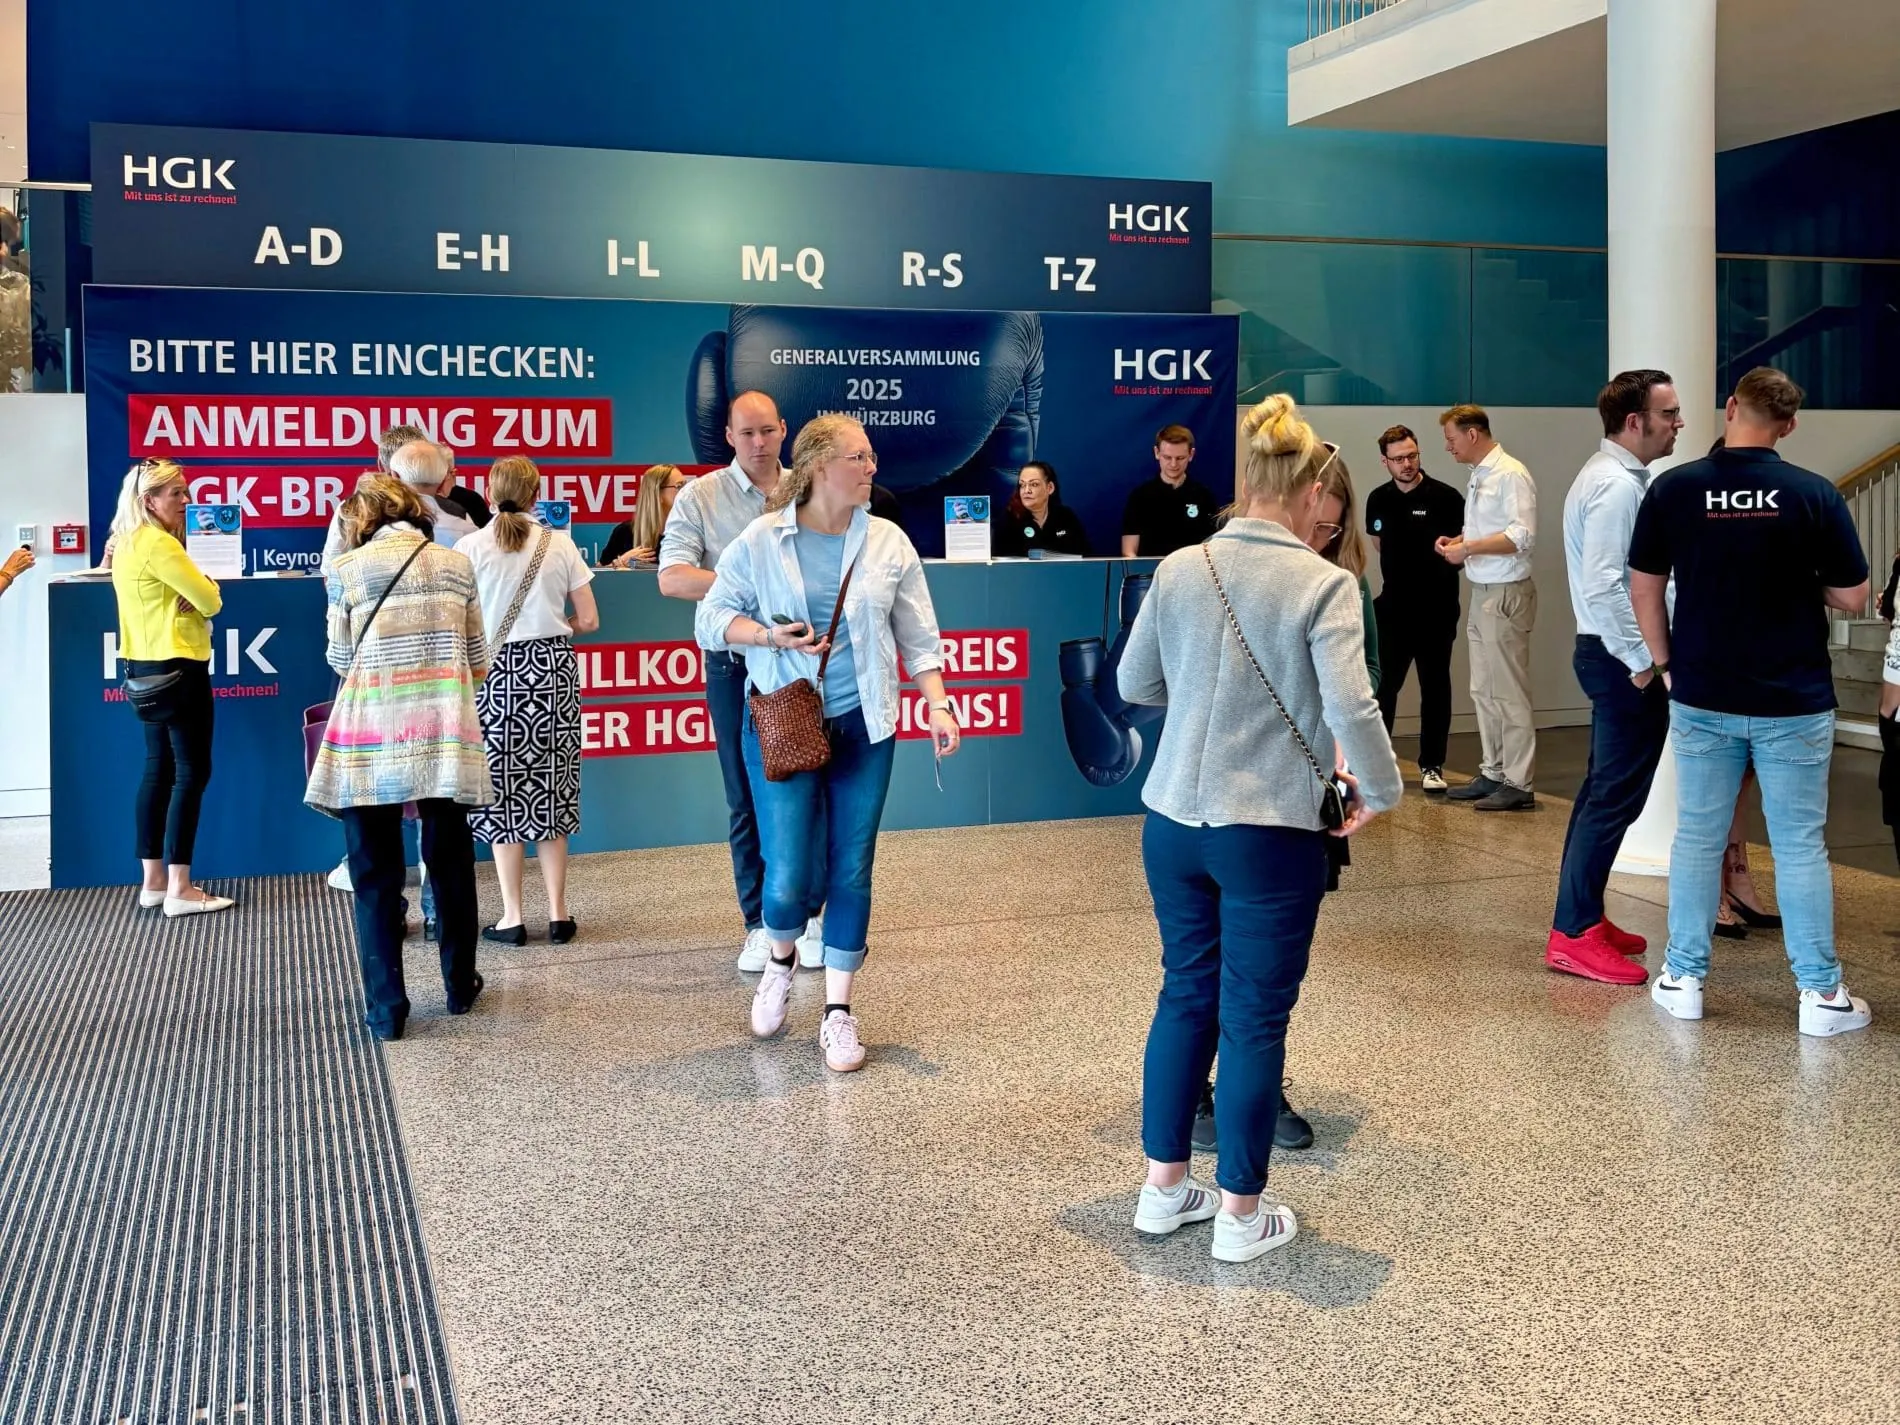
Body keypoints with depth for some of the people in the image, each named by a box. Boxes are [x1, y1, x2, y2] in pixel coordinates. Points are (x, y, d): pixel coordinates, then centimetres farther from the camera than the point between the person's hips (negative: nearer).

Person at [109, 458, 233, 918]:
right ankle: (179, 889, -5)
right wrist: (202, 587, 5)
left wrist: (188, 593, -6)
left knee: (158, 770, 12)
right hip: (177, 668, -10)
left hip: (147, 667, 10)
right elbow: (211, 601, -16)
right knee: (191, 773, -6)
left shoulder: (127, 542, 13)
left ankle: (153, 881, 15)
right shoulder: (159, 543, -17)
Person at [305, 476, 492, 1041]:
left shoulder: (346, 568, 2)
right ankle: (460, 986, 28)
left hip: (373, 732, -2)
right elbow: (477, 659, 12)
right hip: (445, 728, 2)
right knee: (450, 861, 15)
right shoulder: (456, 564, 9)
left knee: (375, 871, 7)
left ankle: (386, 1007, 10)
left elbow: (341, 660, 5)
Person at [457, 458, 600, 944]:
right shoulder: (559, 544, 1)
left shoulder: (471, 547, -5)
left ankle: (512, 918, 8)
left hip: (496, 673, -2)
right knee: (550, 790, 9)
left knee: (504, 794, 6)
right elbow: (588, 620, 4)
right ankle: (558, 914, 12)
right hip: (553, 670, 2)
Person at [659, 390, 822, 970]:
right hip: (736, 666, -1)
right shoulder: (699, 497, 1)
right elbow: (671, 578, -10)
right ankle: (760, 923, 16)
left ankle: (808, 916, 14)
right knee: (747, 801, 7)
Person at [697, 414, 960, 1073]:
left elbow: (918, 637, 7)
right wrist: (771, 636, -14)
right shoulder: (760, 541, -3)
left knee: (851, 871, 5)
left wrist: (938, 703, -4)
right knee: (789, 877, -6)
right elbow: (712, 618, 2)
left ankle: (838, 1011, 19)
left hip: (862, 725, 2)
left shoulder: (889, 543, 3)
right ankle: (780, 959, 29)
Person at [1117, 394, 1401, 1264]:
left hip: (1173, 822, 5)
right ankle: (1240, 1214, 17)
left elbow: (1134, 684, 11)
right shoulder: (1323, 585, -11)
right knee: (1255, 1015, 7)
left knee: (1186, 994, 19)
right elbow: (1351, 708, -19)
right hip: (1271, 832, -4)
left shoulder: (1180, 569, 2)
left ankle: (1164, 1187, 28)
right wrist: (1380, 791, -2)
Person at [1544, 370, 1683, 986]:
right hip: (1622, 657, -11)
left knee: (1604, 789, 16)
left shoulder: (1611, 475, 15)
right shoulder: (1618, 486, -18)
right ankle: (1573, 934, -3)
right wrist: (1640, 659, -20)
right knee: (1615, 797, -7)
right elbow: (1603, 586, -26)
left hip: (1611, 653, 11)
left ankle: (1583, 917, 25)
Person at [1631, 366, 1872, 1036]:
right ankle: (1821, 993, 11)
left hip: (1702, 699, 1)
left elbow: (1643, 589, -1)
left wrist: (1666, 662, 10)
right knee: (1800, 845, 6)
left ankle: (1682, 978, 17)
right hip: (1794, 702, -1)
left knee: (1697, 838, 11)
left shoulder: (1672, 489, -6)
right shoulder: (1815, 495, -8)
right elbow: (1851, 598, -4)